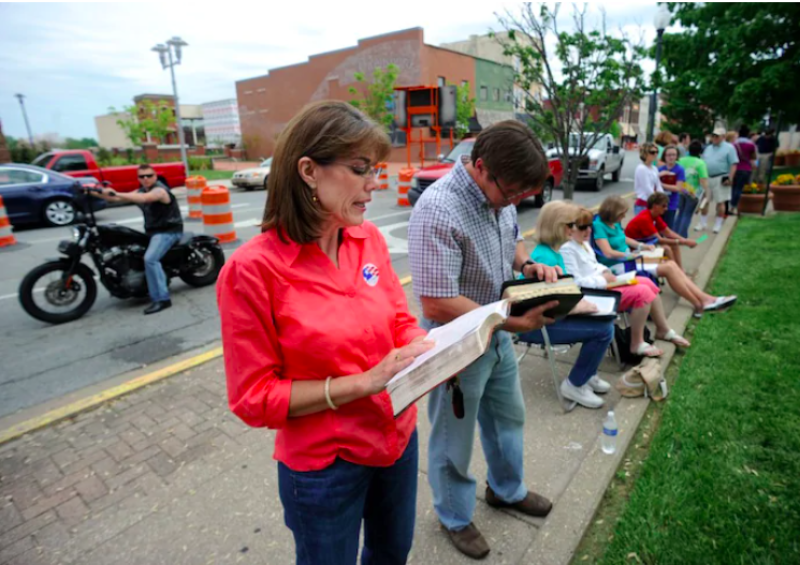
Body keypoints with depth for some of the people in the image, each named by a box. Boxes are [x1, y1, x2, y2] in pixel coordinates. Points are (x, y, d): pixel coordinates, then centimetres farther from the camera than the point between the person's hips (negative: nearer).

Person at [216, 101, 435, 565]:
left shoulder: (370, 239, -7)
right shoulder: (253, 269, -23)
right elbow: (254, 397, -18)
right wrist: (363, 382, -26)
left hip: (397, 437, 5)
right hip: (323, 464, -5)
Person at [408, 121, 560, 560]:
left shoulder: (499, 192, -6)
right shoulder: (438, 210, -31)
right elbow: (437, 305, -32)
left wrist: (527, 265, -9)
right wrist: (517, 322, -27)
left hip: (497, 337, 8)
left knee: (508, 416, 27)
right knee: (454, 439, 15)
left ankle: (506, 489, 55)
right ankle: (454, 517, 44)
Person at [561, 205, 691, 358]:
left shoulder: (584, 243, 11)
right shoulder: (567, 250, -21)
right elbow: (575, 282, -26)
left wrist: (606, 272, 1)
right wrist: (603, 279, -18)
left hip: (604, 283, 10)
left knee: (647, 282, 3)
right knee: (642, 292, -19)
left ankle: (663, 330, 20)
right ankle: (637, 344, -5)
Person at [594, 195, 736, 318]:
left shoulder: (615, 223, 9)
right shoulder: (599, 225, -19)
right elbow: (608, 253, -25)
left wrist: (642, 246, 10)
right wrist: (631, 255, -11)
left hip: (627, 260, 9)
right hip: (618, 267, -9)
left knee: (671, 264, -4)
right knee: (668, 268, -14)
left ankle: (705, 299, -2)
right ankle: (699, 305, -1)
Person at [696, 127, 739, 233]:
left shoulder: (729, 148, -3)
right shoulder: (708, 148, 14)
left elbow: (733, 164, -8)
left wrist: (730, 178, -16)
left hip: (720, 179, -5)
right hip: (706, 178, 5)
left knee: (720, 202, 2)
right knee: (703, 201, 6)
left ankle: (718, 225, 11)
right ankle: (703, 223, 18)